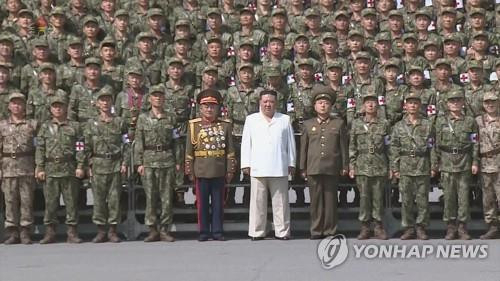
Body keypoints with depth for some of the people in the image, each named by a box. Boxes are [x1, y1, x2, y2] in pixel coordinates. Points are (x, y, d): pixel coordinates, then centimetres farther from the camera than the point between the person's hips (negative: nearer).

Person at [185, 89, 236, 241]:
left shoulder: (225, 125, 6)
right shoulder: (194, 125, 4)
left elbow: (230, 150, 5)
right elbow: (189, 150, 2)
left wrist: (230, 170, 0)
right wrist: (190, 171, -3)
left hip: (219, 172, 1)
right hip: (201, 171, -1)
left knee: (218, 203, 5)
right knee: (202, 203, 4)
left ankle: (217, 231, 13)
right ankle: (204, 232, 12)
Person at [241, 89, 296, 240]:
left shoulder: (285, 120, 13)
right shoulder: (251, 120, 12)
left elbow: (290, 143, 13)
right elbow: (246, 143, 10)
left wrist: (291, 164, 8)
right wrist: (246, 164, 4)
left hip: (279, 169, 0)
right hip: (257, 169, 0)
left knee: (281, 201, 1)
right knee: (258, 201, 0)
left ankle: (282, 231, 7)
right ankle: (257, 232, 6)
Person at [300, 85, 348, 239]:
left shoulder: (339, 123, 9)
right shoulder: (308, 124, 12)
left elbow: (343, 146, 9)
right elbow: (303, 148, 12)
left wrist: (345, 166, 5)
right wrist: (303, 168, 8)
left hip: (332, 168, -1)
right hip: (313, 168, 1)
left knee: (330, 199, 2)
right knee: (316, 200, 2)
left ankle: (330, 230, 9)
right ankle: (316, 230, 8)